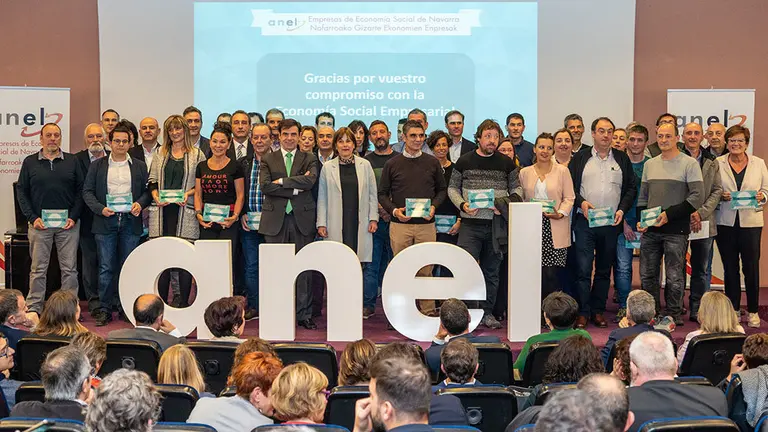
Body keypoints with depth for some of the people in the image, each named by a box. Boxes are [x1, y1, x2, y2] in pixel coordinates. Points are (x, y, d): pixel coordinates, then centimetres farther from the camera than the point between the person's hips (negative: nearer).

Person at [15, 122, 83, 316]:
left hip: (68, 225, 0)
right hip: (39, 224, 0)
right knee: (38, 269, 4)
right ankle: (33, 309, 10)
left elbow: (81, 190, 5)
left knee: (70, 269, 3)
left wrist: (74, 217, -6)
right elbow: (21, 191, 6)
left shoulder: (72, 161, 7)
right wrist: (32, 218, -5)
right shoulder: (30, 162, 7)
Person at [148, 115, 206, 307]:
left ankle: (184, 302, 4)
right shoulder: (160, 154, 15)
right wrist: (156, 196, -4)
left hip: (185, 211, -2)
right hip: (162, 211, 3)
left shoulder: (197, 155, 6)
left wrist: (189, 193, -11)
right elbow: (152, 180, 14)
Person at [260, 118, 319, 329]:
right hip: (275, 219, 0)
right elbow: (265, 186, -6)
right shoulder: (267, 159, 10)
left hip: (302, 219, 0)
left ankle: (304, 314, 9)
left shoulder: (309, 159, 10)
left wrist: (281, 181, -9)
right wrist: (295, 188, -9)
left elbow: (310, 181, -10)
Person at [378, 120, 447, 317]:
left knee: (425, 270, 2)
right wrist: (394, 210, -9)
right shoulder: (392, 164, 5)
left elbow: (442, 190, 14)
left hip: (426, 225, 1)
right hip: (400, 225, -1)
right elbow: (382, 193, 7)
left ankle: (428, 310, 10)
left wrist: (434, 206, -4)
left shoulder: (432, 162, 8)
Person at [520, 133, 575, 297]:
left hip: (555, 230, -2)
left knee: (550, 274, -9)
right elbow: (520, 199, 12)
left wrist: (560, 213, -12)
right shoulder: (525, 172, 11)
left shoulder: (562, 171, 5)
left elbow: (569, 198, 3)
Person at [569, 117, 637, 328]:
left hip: (611, 223, 2)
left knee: (604, 270, 9)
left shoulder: (622, 159, 11)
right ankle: (582, 313, 0)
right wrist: (581, 202, -13)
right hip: (585, 222, -2)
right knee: (583, 268, -7)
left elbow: (631, 188, 9)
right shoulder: (580, 158, 6)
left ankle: (598, 311, 18)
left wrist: (622, 209, -4)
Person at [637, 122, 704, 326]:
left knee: (674, 276, 1)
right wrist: (640, 219, 4)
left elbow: (697, 197, -9)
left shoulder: (689, 163, -3)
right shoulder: (650, 164, 14)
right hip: (650, 230, 5)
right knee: (647, 275, 8)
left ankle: (673, 315, 14)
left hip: (676, 230, -5)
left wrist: (670, 214, -15)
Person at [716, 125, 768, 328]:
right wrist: (721, 196, -13)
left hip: (751, 221, 0)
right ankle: (733, 310, 18)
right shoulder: (718, 163, 3)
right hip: (725, 222, 0)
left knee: (751, 267, -1)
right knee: (730, 268, 7)